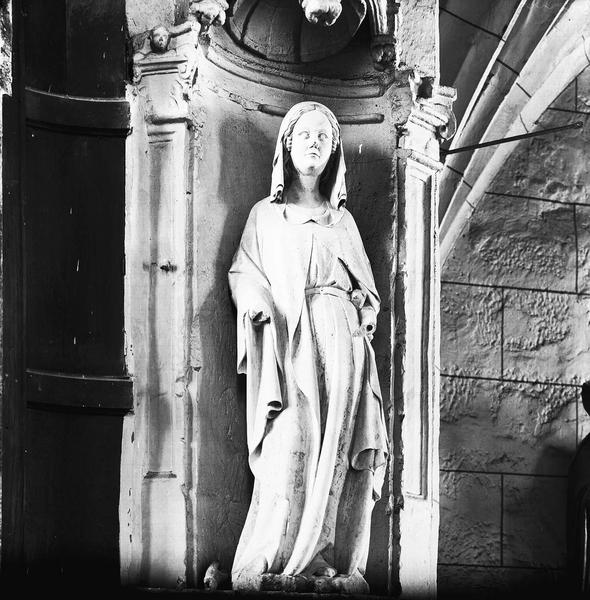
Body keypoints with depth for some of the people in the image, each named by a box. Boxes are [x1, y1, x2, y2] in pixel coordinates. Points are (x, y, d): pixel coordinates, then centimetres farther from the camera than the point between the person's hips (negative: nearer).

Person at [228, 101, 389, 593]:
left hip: (342, 346, 3)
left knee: (340, 454, -8)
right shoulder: (265, 216, 18)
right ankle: (260, 566, -19)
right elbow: (243, 272, 8)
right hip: (291, 345, -3)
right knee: (289, 452, -17)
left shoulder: (343, 220, 24)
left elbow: (367, 289, 24)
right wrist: (258, 304, -13)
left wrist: (365, 310, 3)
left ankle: (338, 564, -11)